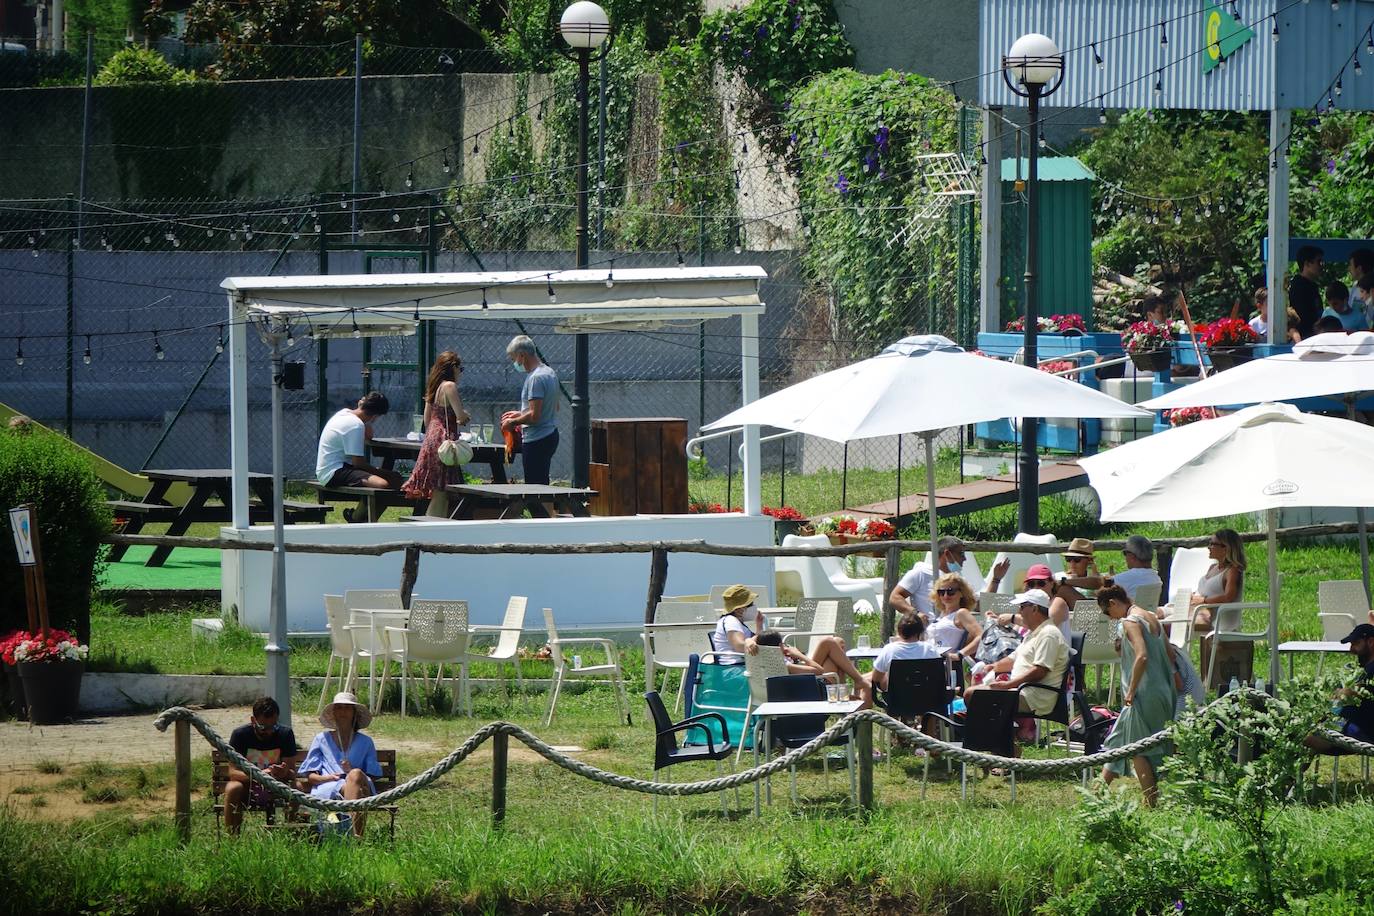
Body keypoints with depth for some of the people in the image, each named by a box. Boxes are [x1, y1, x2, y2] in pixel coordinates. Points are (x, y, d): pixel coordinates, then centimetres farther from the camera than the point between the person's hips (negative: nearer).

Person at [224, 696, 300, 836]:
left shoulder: (285, 734, -7)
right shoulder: (240, 735, -12)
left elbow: (292, 772, -10)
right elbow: (233, 772, -18)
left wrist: (285, 773, -36)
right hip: (247, 785, -1)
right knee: (232, 789, -35)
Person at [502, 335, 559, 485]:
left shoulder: (536, 378, -18)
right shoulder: (549, 373, 14)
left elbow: (534, 416, -23)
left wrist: (513, 422, -6)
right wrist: (520, 414, 23)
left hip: (536, 441, -10)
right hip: (550, 435, 10)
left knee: (534, 487, -9)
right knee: (542, 483, 12)